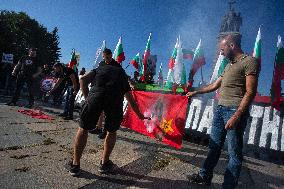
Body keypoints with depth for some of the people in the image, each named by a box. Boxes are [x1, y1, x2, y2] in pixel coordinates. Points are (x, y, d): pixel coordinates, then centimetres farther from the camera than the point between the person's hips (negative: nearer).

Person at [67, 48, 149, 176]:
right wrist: (140, 115, 49)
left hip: (95, 95, 0)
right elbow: (131, 101, 38)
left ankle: (75, 165, 26)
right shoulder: (122, 74, 36)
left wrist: (87, 98, 18)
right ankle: (104, 163, 32)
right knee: (112, 131, 25)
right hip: (115, 99, 1)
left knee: (83, 129, 19)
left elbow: (83, 80, 14)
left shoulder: (98, 69, 34)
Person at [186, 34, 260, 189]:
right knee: (214, 146, 14)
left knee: (234, 152, 1)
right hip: (220, 109, 8)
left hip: (235, 111, -8)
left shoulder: (250, 61, -5)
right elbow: (214, 86, 29)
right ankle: (205, 177, 26)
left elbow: (250, 92, -13)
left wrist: (236, 116, -20)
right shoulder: (229, 66, 20)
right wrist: (195, 92, 34)